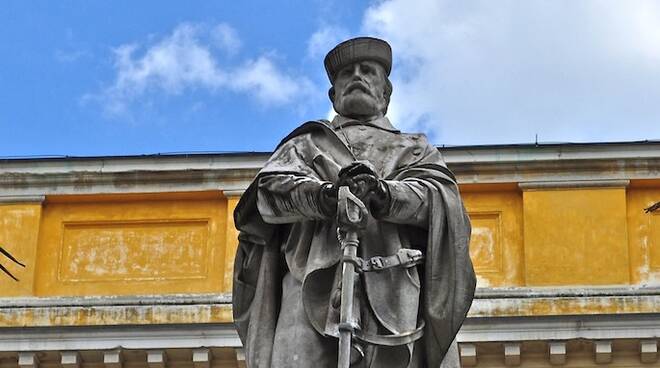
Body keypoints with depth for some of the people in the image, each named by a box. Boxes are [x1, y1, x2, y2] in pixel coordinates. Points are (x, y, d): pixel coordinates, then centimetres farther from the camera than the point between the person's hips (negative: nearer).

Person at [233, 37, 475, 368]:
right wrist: (322, 195, -16)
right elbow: (272, 186, 8)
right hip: (315, 288, 0)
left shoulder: (414, 150, 29)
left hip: (395, 293, 0)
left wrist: (384, 194, -17)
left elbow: (438, 194, 6)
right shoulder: (304, 145, 30)